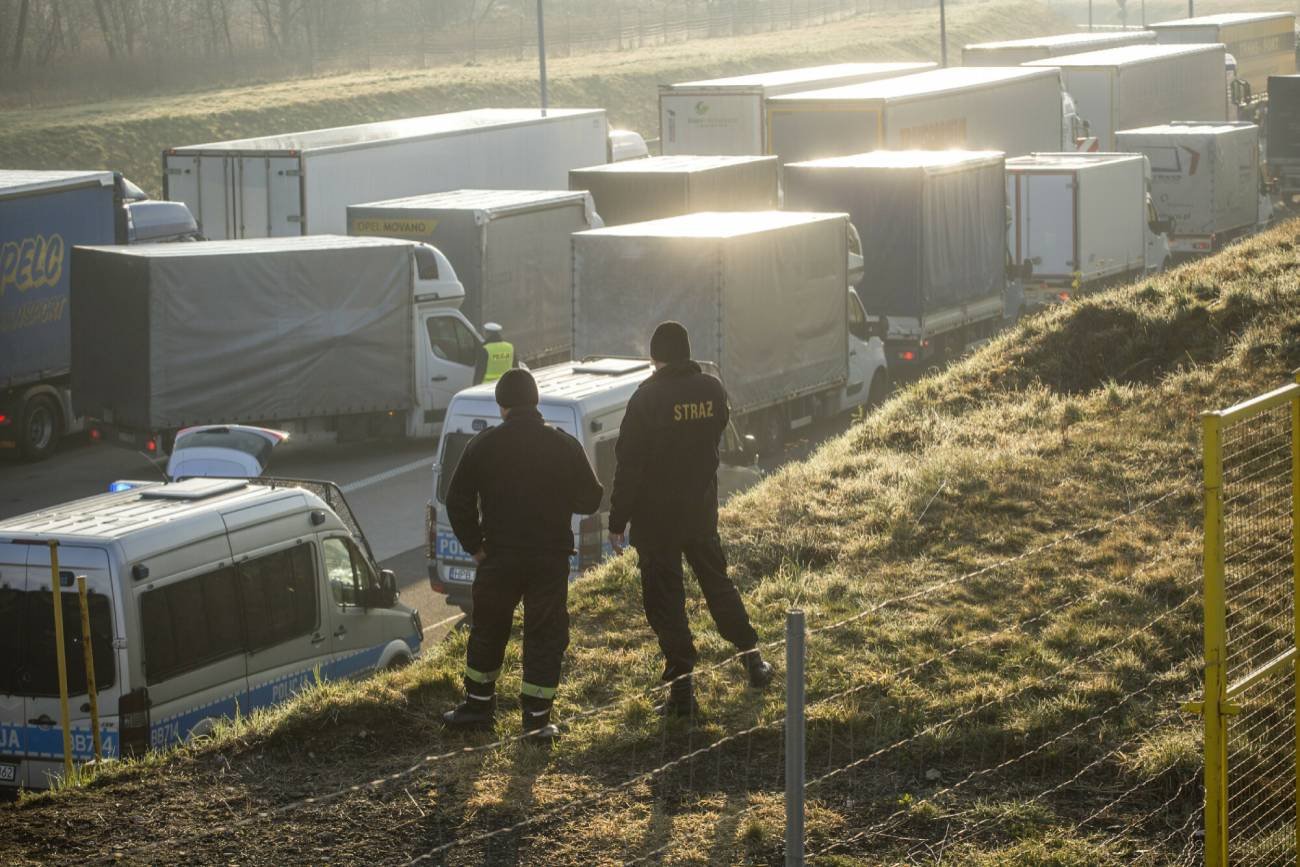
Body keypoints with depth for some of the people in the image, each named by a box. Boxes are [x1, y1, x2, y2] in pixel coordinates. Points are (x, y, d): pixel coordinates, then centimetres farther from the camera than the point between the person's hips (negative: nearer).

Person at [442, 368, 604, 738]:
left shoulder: (483, 445, -4)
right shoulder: (564, 446, -4)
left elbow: (458, 502, -2)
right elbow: (590, 499, 2)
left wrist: (474, 545, 8)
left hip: (499, 556, 1)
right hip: (551, 558, -1)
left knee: (488, 631, 17)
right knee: (545, 636, 6)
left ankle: (478, 705, 26)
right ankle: (537, 718, 4)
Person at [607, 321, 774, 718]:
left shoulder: (648, 397, -17)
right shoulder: (712, 390, -3)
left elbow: (629, 462, -15)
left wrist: (617, 521, -10)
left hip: (657, 516, -5)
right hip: (702, 510, 5)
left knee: (664, 599, 2)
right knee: (716, 581, 22)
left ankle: (682, 684, 0)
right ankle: (752, 658, 26)